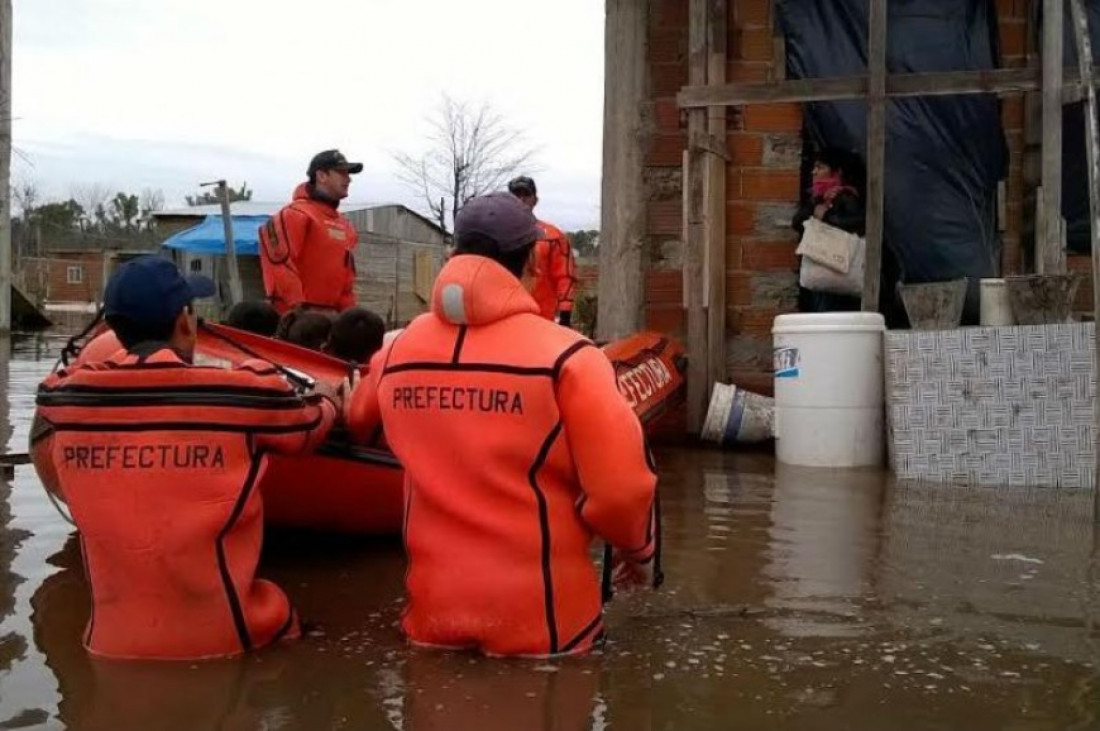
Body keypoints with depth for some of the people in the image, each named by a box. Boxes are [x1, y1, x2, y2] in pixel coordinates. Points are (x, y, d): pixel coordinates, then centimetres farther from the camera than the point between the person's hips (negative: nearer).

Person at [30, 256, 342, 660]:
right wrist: (330, 399, 32)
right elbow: (308, 427, 9)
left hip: (111, 642, 3)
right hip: (225, 639, -3)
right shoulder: (246, 391, -12)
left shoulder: (65, 395, -4)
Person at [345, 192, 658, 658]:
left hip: (432, 615, 4)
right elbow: (619, 487, -15)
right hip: (539, 624, -4)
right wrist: (638, 549, 6)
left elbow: (356, 428, 22)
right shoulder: (565, 356, -13)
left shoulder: (396, 354, 1)